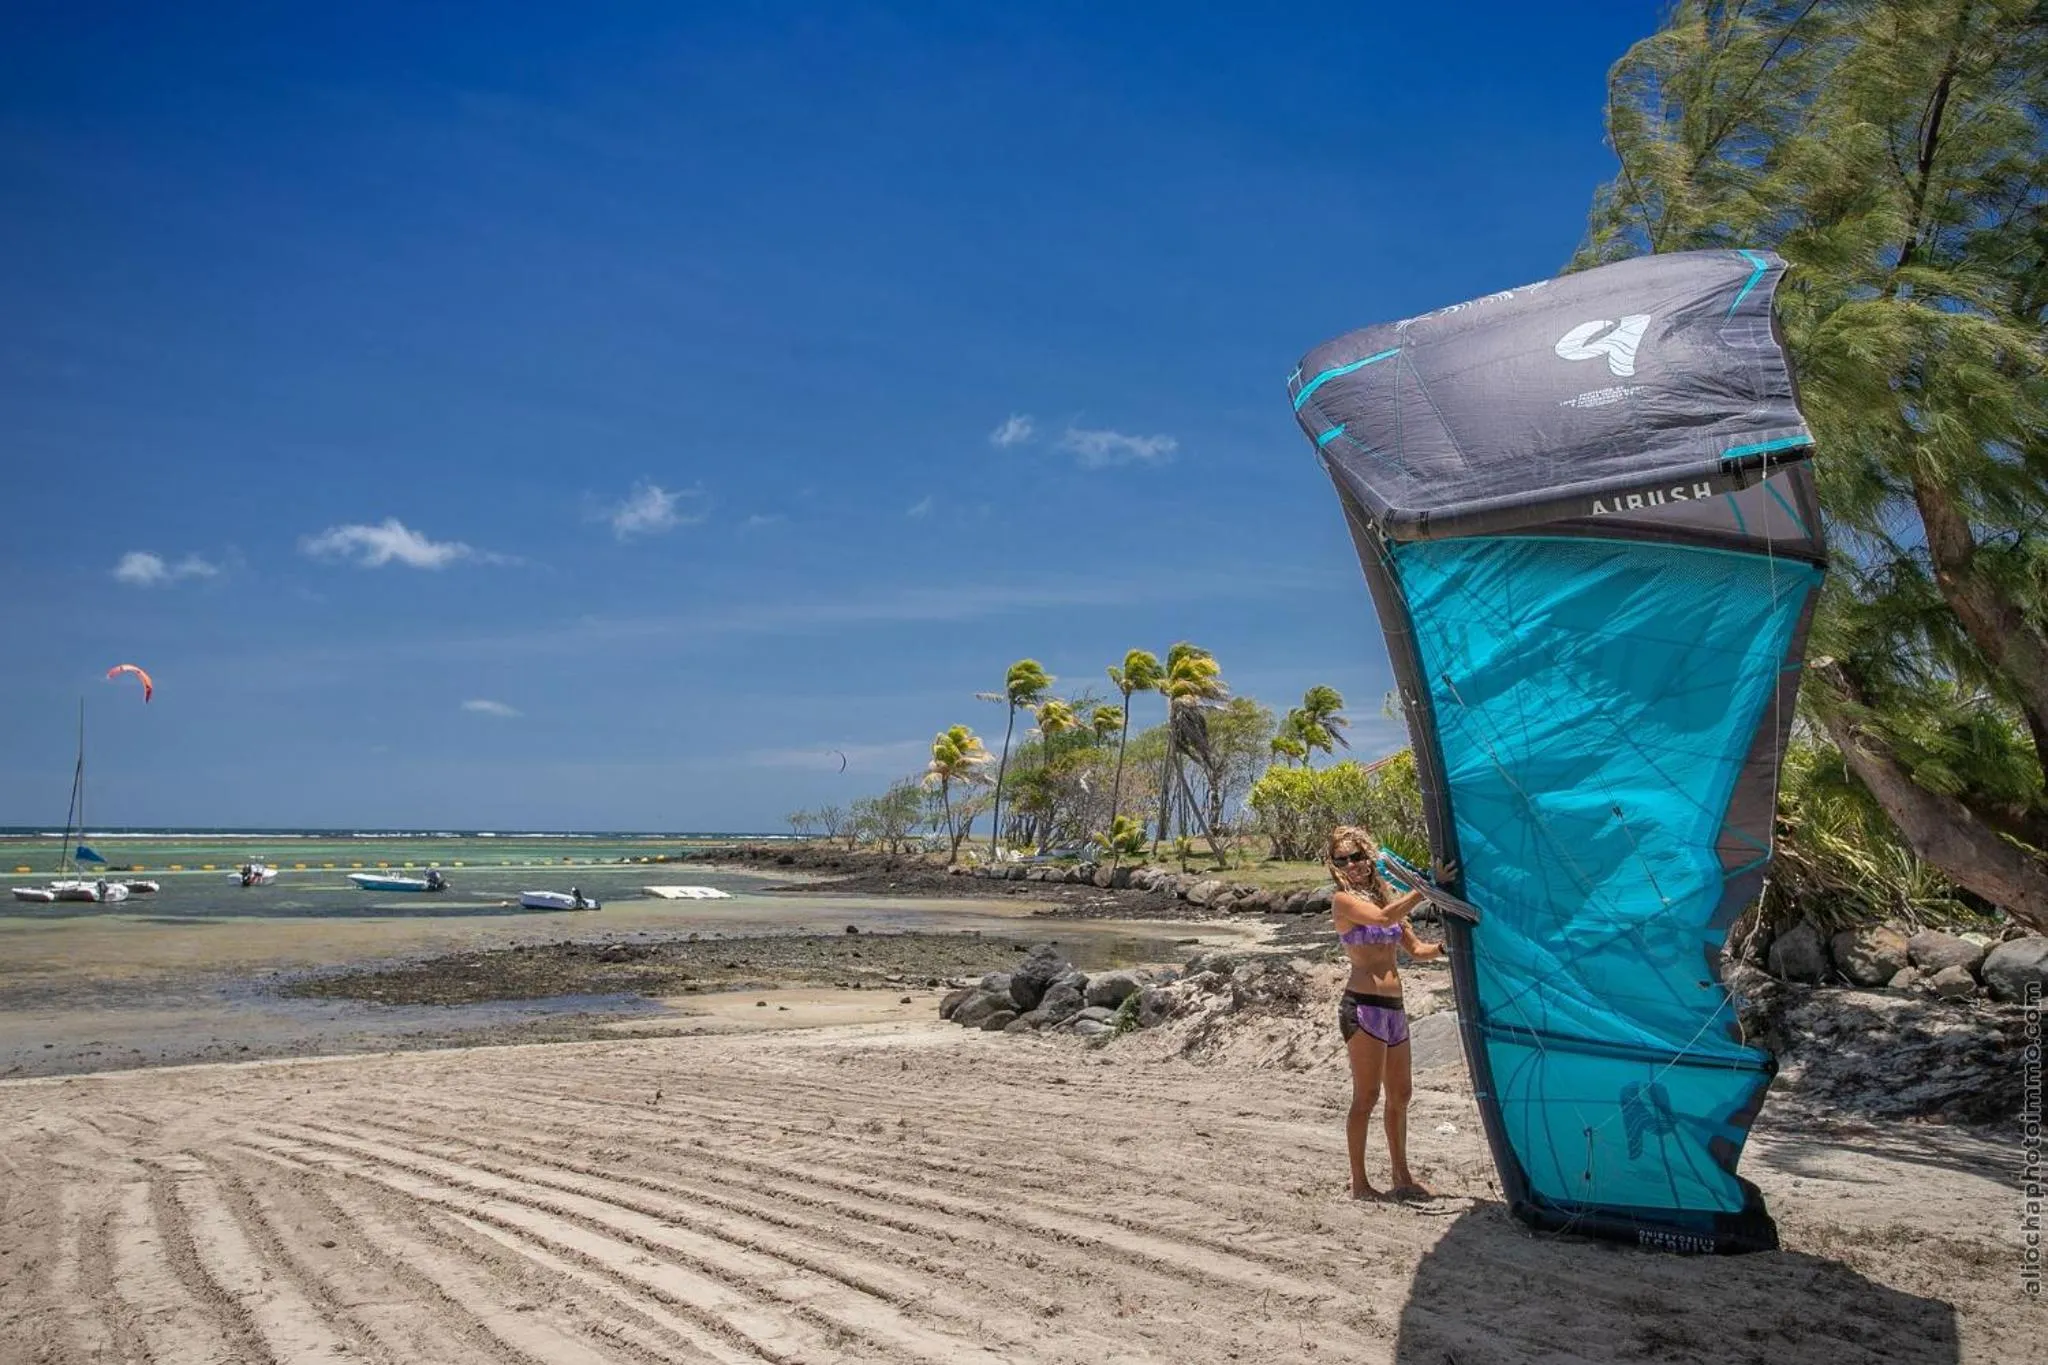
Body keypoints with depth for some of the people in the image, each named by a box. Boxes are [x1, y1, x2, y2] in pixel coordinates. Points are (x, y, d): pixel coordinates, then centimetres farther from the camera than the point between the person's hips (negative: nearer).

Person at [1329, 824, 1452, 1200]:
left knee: (1400, 1093, 14)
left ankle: (1402, 1177, 27)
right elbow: (1382, 918, -24)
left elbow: (1416, 950, 19)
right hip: (1363, 1006, -7)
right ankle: (1359, 1183, 5)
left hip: (1393, 1007, 8)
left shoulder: (1385, 896, 15)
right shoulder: (1343, 900, -5)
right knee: (1366, 1095, -4)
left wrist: (1444, 947, 0)